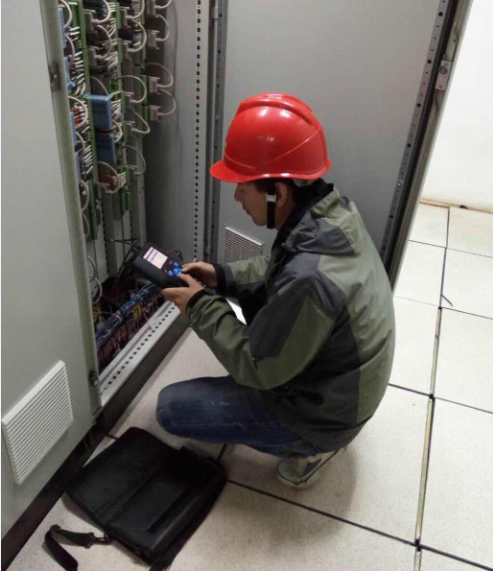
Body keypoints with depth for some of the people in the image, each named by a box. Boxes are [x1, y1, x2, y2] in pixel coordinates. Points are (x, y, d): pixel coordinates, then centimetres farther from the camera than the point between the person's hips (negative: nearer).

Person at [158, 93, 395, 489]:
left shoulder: (309, 282, -40)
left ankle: (310, 445, 6)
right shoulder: (334, 210, -14)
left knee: (171, 408, -3)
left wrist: (200, 306, -16)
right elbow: (277, 268, 6)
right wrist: (221, 276, -5)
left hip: (323, 411, -8)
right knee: (244, 290, 16)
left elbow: (258, 369, -24)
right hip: (337, 379, 8)